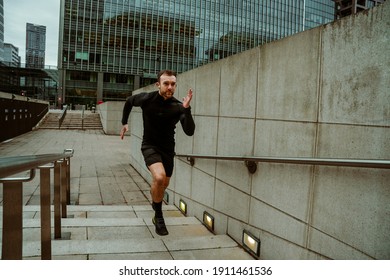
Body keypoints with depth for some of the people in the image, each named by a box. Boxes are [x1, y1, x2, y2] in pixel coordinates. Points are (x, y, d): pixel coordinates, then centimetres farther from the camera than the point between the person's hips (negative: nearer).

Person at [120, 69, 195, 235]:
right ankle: (159, 215, -5)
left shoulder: (178, 107, -15)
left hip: (168, 149, 3)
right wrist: (124, 123, 12)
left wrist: (186, 109, -35)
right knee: (159, 177, -29)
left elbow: (189, 132, -25)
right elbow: (129, 101, 6)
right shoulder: (147, 99, -16)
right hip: (150, 146, -3)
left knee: (163, 184, 18)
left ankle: (155, 204, 54)